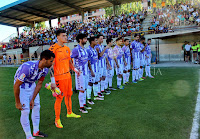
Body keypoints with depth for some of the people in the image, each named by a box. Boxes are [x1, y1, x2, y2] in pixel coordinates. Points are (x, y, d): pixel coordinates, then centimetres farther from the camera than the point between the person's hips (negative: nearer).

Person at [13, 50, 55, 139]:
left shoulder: (45, 70, -15)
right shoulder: (28, 67, -37)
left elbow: (39, 84, -3)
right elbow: (16, 85, -28)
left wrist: (33, 99, -2)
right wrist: (17, 102, -19)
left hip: (32, 84, 7)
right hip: (21, 86, -7)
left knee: (36, 107, 10)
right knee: (25, 111, -6)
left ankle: (36, 132, 28)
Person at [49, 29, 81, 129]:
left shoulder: (67, 49, 11)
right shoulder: (53, 49, -13)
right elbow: (51, 65, -16)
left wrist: (74, 69, 12)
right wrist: (52, 80, -20)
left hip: (68, 76, 8)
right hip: (59, 77, -7)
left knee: (69, 95, 18)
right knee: (59, 98, 1)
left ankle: (69, 113, 38)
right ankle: (57, 120, 17)